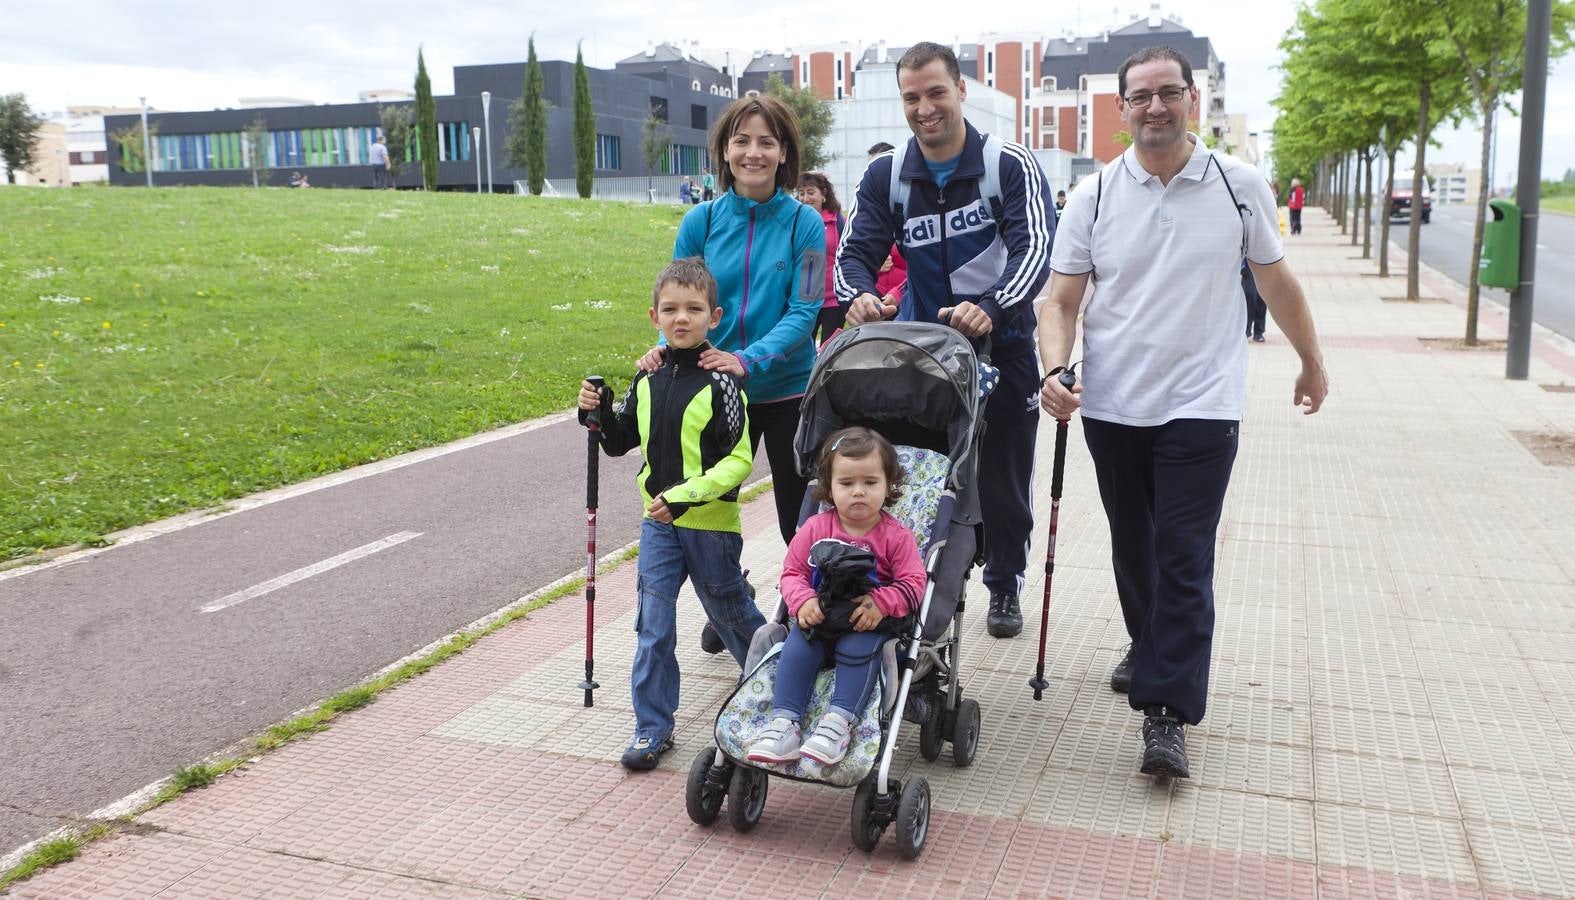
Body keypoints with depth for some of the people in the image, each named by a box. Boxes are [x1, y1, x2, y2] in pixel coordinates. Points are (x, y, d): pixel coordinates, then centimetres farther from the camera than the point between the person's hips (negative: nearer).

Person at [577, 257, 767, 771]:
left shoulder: (720, 383, -15)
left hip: (711, 522, -4)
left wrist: (687, 494, -26)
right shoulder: (648, 379, 3)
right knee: (653, 623, 1)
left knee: (729, 610, 15)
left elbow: (738, 461, -17)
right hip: (658, 521, 4)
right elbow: (620, 441, 14)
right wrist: (599, 414, -6)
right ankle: (652, 727, 11)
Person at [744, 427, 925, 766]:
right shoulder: (815, 528, 2)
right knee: (797, 646, -24)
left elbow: (912, 583, -8)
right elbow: (793, 572, 5)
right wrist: (803, 601, -16)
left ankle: (839, 721, -32)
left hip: (868, 622, -2)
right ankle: (784, 721, -25)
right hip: (819, 615, 2)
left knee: (858, 648, -32)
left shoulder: (896, 536, -4)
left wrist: (881, 603, -26)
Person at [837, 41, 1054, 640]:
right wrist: (860, 294, -32)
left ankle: (1004, 586, 29)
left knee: (1003, 478, 9)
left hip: (1002, 347, -2)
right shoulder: (886, 177, 0)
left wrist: (991, 307, -40)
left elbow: (1035, 248, -21)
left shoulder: (1010, 166, -11)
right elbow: (855, 251, -7)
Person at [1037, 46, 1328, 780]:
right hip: (1113, 407, 2)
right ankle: (1148, 645, 41)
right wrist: (1055, 369, -21)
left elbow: (1277, 282, 11)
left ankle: (1166, 712, -3)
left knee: (1184, 559, -7)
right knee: (1132, 546, 17)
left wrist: (1312, 362, 19)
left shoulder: (1240, 186, 0)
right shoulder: (1093, 197, 0)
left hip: (1202, 404, -2)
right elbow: (1061, 301, -3)